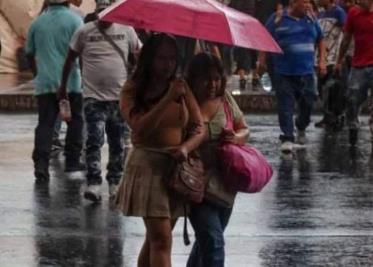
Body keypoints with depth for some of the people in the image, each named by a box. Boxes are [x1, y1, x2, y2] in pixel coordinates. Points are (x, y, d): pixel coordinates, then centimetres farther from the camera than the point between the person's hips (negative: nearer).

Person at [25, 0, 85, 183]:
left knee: (45, 123, 0)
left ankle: (41, 164, -13)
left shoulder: (38, 22, 7)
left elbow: (30, 53, 15)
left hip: (44, 83, 3)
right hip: (70, 83, -3)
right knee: (75, 120, 14)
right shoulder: (74, 20, -5)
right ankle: (72, 160, 17)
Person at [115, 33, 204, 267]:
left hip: (178, 167, 5)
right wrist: (167, 99, -24)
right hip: (148, 165, -5)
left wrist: (186, 147, -19)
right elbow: (141, 128, -18)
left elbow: (199, 128, 2)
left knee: (155, 238, 15)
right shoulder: (133, 90, -3)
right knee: (162, 239, -13)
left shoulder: (181, 88, 8)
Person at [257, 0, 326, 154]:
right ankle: (287, 138, -3)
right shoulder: (277, 19, -1)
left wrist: (322, 61, 11)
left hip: (306, 72, 4)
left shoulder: (311, 20, 9)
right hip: (284, 72, -3)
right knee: (286, 106, -6)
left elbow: (320, 41, 19)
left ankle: (301, 129, 34)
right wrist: (262, 60, -4)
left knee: (307, 103, 8)